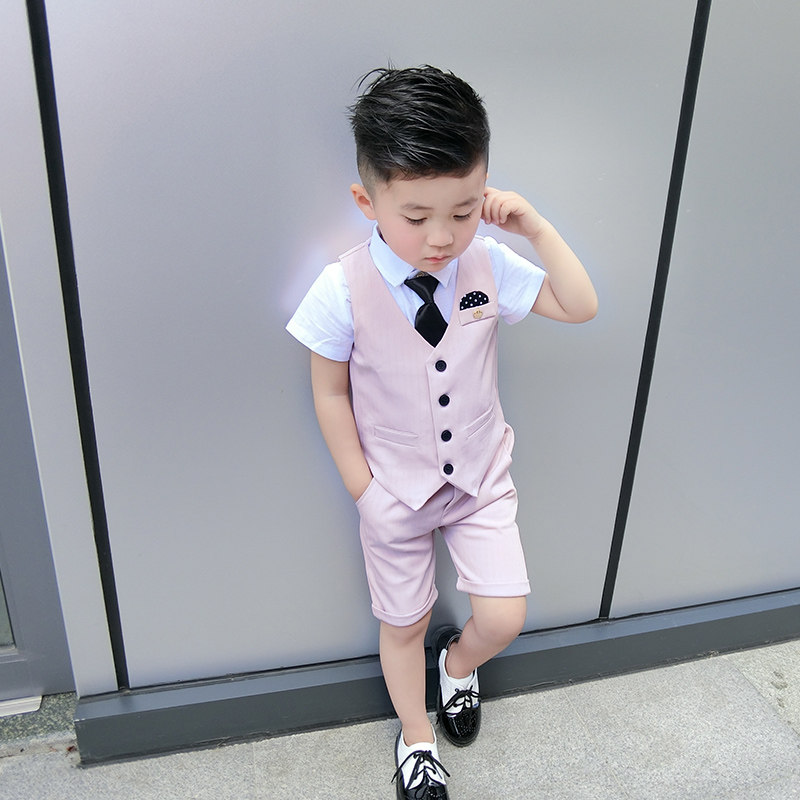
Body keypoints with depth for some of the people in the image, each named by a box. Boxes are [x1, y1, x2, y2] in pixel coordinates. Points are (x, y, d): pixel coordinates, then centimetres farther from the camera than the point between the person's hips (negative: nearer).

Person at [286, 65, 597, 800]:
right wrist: (362, 486, -8)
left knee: (504, 619, 2)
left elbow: (582, 307, -7)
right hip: (396, 491, -2)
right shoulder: (344, 290, -21)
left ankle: (459, 664, 42)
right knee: (403, 625, 17)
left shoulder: (489, 265, -12)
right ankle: (416, 737, 47)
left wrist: (536, 227, -18)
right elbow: (330, 392, -11)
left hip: (480, 479, 2)